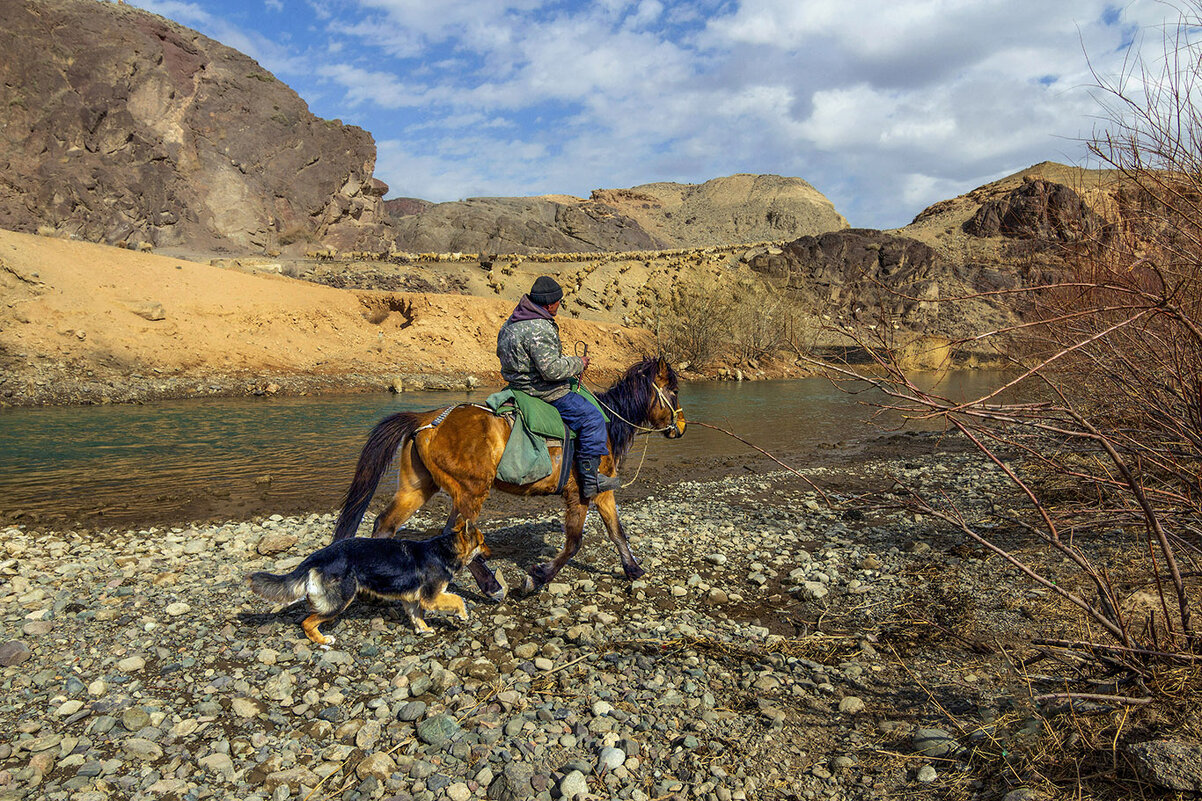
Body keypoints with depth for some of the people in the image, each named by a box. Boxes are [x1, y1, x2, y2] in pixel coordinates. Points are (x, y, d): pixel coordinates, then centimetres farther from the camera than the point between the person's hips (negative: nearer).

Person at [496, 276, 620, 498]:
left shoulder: (512, 322, 8)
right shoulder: (539, 330, -25)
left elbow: (502, 353, 22)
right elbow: (552, 369, -30)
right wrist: (578, 363, -12)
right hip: (543, 393, -11)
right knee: (592, 418, -9)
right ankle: (590, 479, -6)